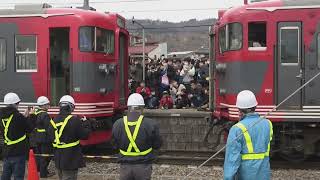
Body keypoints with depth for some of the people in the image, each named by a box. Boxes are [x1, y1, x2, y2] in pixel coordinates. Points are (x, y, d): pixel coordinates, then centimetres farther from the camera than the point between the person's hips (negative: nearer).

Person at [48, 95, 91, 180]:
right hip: (71, 159, -6)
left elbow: (51, 137, 10)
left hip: (58, 158, 7)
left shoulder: (54, 121, 1)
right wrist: (86, 123, 4)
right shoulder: (74, 120, -18)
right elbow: (84, 135, -12)